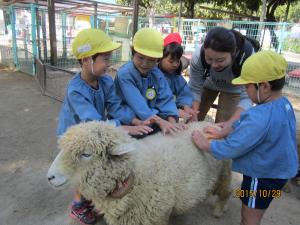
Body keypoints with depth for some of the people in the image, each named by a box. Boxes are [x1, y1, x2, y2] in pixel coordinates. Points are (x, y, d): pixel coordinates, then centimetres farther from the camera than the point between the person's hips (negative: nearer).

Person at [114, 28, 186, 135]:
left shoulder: (157, 74, -1)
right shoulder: (124, 74, -19)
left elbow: (165, 99, -9)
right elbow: (137, 104, -29)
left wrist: (172, 122, -25)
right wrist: (160, 121, -37)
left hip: (151, 120, 6)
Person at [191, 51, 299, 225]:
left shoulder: (260, 118, -36)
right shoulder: (284, 103, -5)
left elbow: (229, 149, -30)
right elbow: (244, 125, 4)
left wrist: (203, 144, -15)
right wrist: (222, 133, 2)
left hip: (262, 176, -9)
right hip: (278, 169, 9)